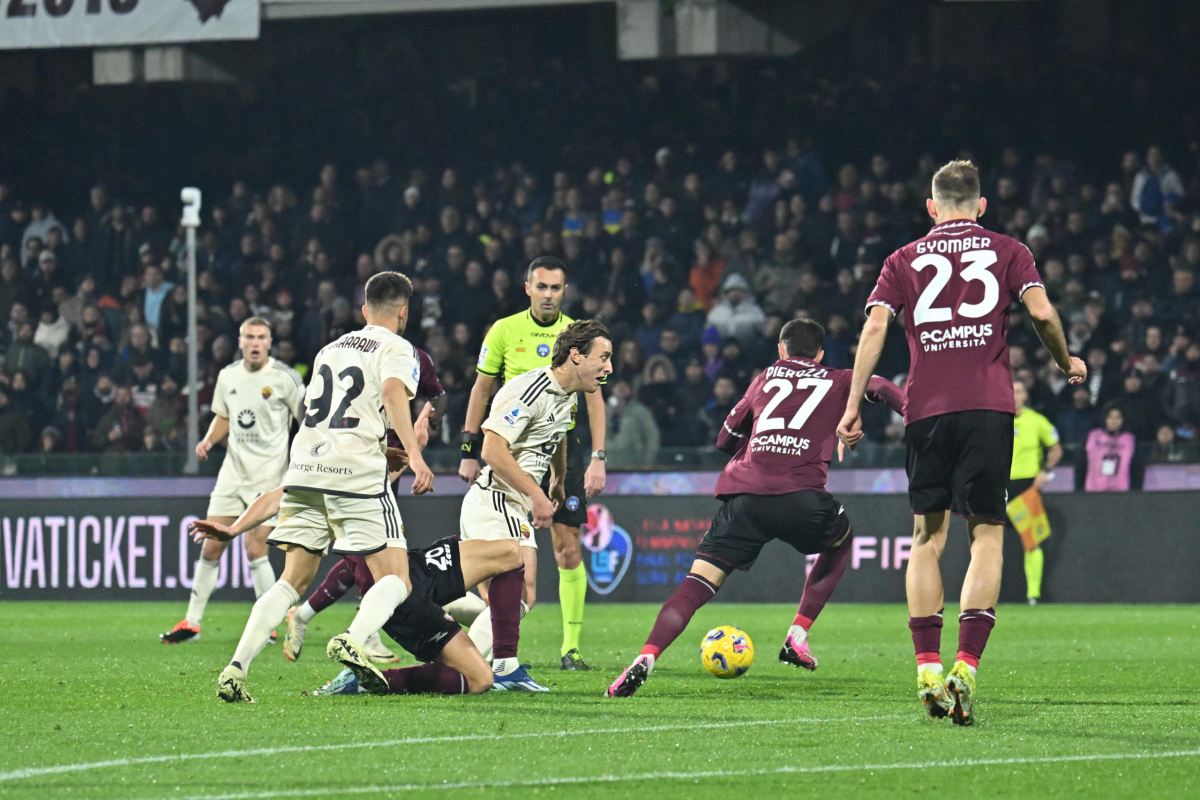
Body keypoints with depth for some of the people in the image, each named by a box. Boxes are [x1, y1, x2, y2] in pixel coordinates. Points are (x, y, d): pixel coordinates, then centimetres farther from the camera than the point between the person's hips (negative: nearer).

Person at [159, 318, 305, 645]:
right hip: (233, 470, 5)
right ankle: (191, 623, 13)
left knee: (255, 548, -13)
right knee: (210, 547, 4)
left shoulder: (284, 378, -8)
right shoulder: (228, 376, 6)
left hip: (268, 474, -5)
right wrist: (209, 440, 1)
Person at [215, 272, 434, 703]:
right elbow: (393, 391, -16)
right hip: (358, 471, -6)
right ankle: (352, 639, -33)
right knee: (395, 580, -3)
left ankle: (237, 666, -7)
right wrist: (414, 453, -27)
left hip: (304, 466, 6)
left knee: (294, 580, 9)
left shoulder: (330, 349, 27)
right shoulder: (396, 349, 6)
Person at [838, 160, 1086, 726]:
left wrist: (853, 404, 2)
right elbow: (1042, 313, -2)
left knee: (927, 538, 9)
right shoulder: (1007, 252, 11)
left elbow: (875, 326, 2)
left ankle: (927, 669, 0)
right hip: (989, 405, -1)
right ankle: (966, 668, -13)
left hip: (926, 407, 1)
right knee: (986, 535, 1)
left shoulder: (903, 260, 14)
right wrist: (1066, 364, 16)